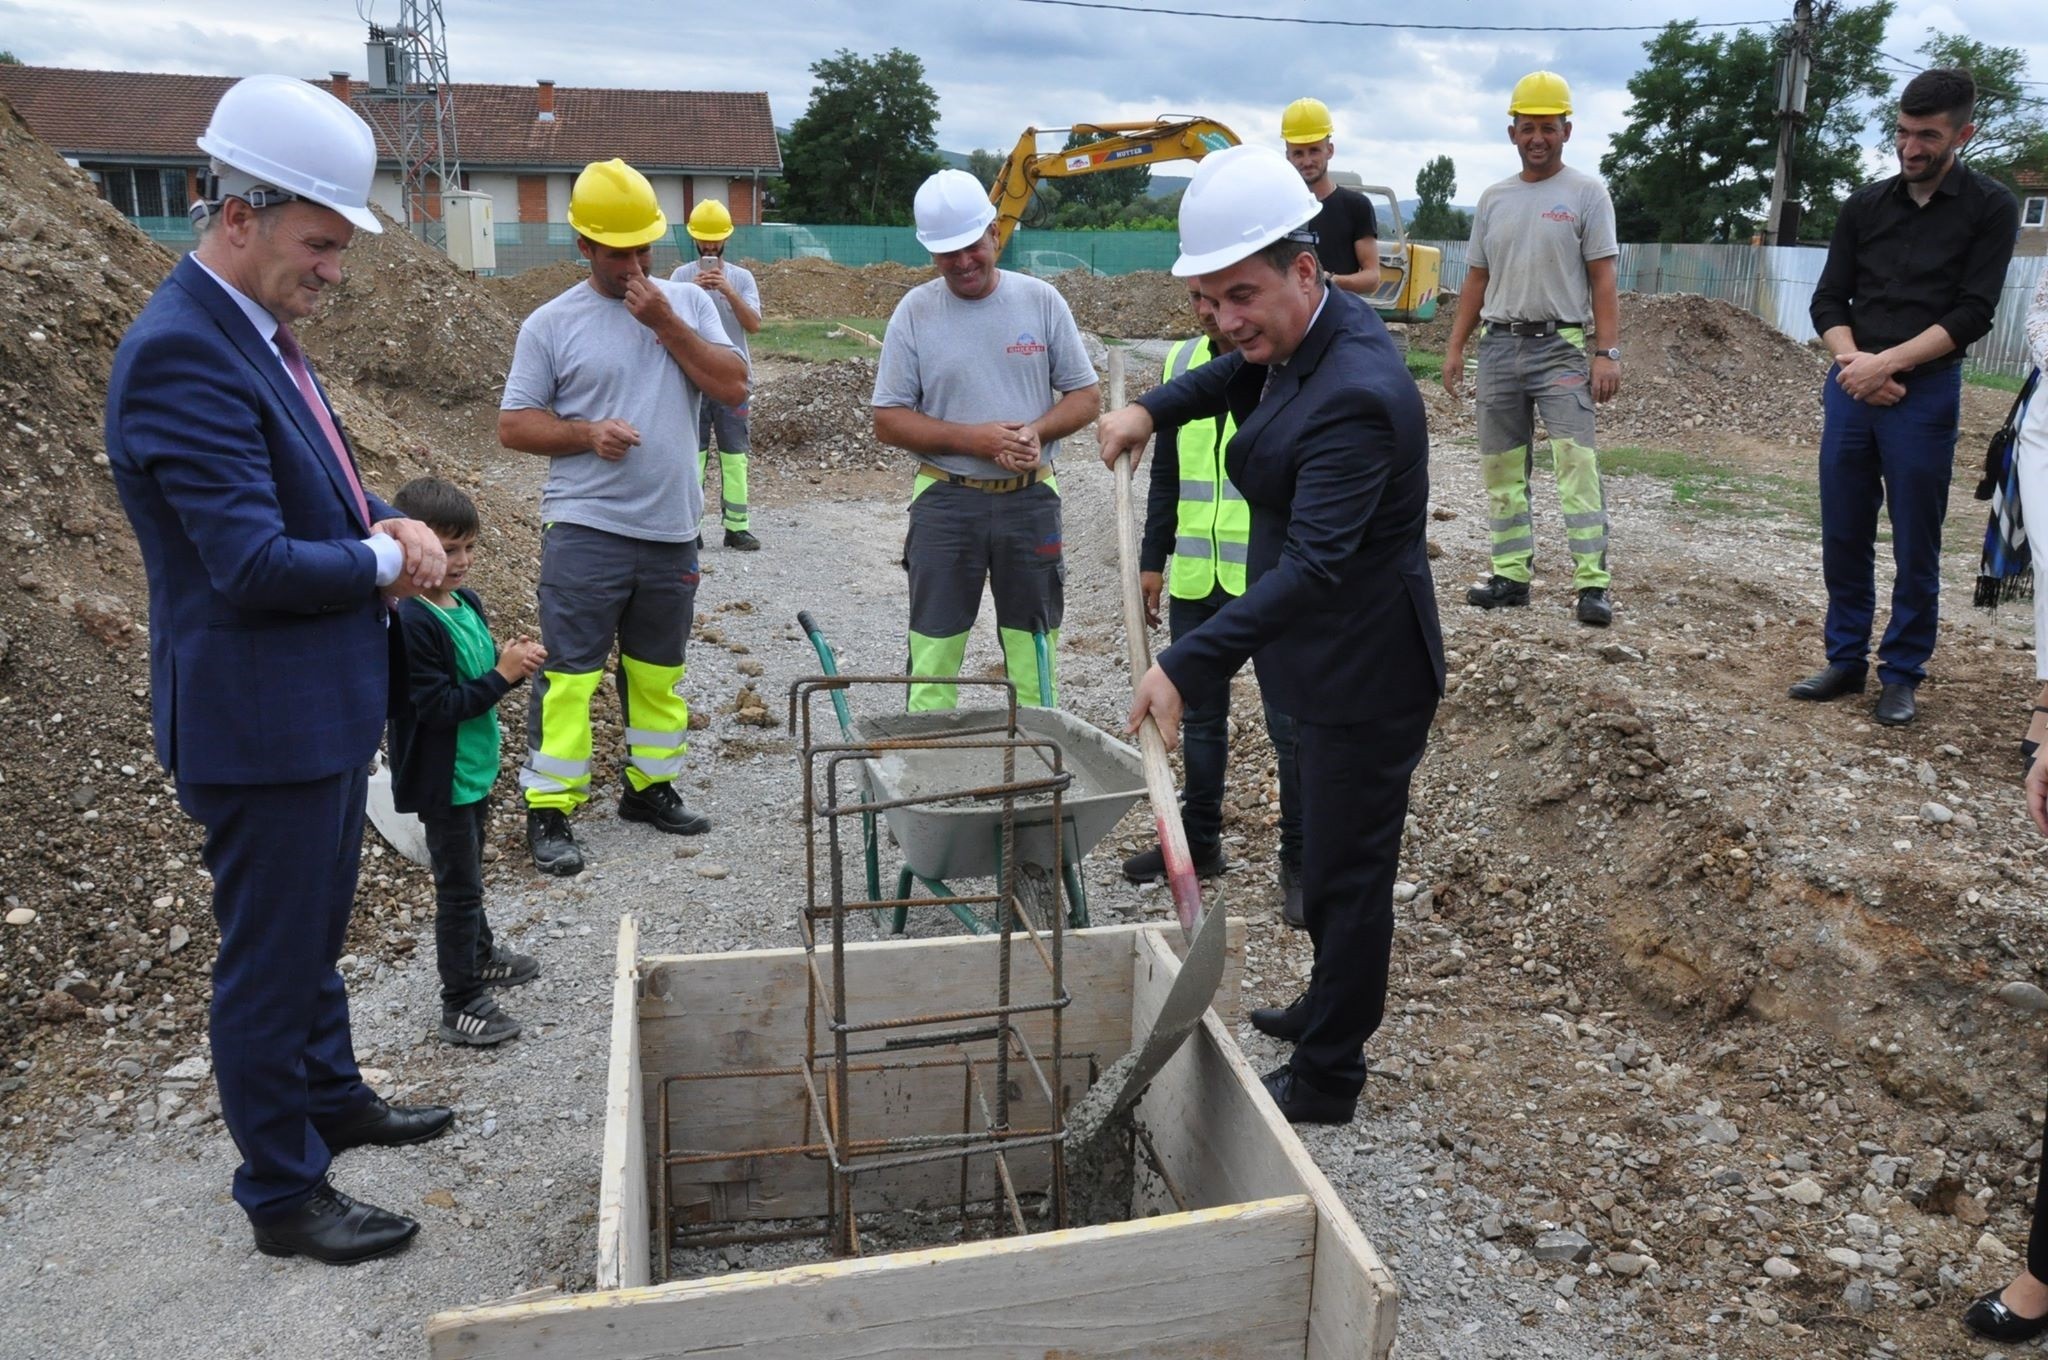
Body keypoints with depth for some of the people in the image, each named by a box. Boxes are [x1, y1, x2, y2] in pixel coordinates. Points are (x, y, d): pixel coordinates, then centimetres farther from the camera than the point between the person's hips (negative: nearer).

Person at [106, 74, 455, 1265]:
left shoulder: (261, 331, 7)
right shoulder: (182, 355, -23)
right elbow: (253, 564, -28)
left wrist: (385, 521, -1)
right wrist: (389, 561, -13)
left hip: (324, 706, 10)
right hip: (260, 720, -10)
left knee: (316, 935, 25)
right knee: (270, 964, 7)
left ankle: (332, 1098, 45)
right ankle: (283, 1192, 24)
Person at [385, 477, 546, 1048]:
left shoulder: (469, 604, 4)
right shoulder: (412, 623, -24)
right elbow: (439, 705, -27)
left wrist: (513, 661, -7)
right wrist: (503, 675, -25)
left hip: (475, 769, 9)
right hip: (442, 780, -9)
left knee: (468, 872, 26)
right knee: (459, 886, -1)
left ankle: (480, 955, 44)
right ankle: (462, 1005, 8)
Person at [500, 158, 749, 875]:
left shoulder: (688, 303, 7)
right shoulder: (551, 324, -1)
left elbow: (734, 387, -4)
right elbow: (513, 424, 0)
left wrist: (665, 322, -11)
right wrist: (585, 433, -17)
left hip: (673, 531, 3)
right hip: (586, 532, -3)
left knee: (659, 672, 14)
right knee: (568, 673, -3)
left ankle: (650, 787, 29)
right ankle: (548, 810, 5)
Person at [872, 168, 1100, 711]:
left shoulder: (1041, 300, 1)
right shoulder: (915, 311, -2)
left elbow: (1085, 396, 6)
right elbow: (888, 421, -2)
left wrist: (1037, 432, -15)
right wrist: (972, 439, -15)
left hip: (1030, 501, 1)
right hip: (945, 501, -1)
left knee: (1034, 655, 10)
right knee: (932, 659, 2)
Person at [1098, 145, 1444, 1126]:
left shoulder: (1355, 395, -29)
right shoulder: (1300, 334, 1)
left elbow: (1312, 564, -36)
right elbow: (1240, 376, 25)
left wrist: (1187, 667, -42)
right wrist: (1152, 409, 9)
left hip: (1365, 674, -10)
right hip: (1328, 656, 10)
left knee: (1344, 869, 4)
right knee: (1334, 850, 25)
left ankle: (1326, 1078, 21)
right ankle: (1330, 1007, 45)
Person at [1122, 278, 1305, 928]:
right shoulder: (1182, 362, 10)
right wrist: (1155, 558, 14)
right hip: (1195, 578, 6)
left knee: (1290, 723, 2)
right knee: (1200, 716, 16)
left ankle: (1300, 860, 16)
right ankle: (1199, 839, 31)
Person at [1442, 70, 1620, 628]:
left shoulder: (1586, 193, -1)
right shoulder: (1493, 199, 13)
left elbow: (1602, 280, -5)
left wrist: (1607, 353, -13)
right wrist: (1455, 346, 9)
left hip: (1561, 345, -5)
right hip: (1499, 345, 5)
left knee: (1576, 464, -11)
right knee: (1502, 467, 7)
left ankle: (1592, 584, -12)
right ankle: (1512, 576, 15)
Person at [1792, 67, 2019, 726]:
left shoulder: (1989, 208, 1)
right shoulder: (1865, 206, 10)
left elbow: (1973, 313, -7)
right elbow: (1828, 300, 9)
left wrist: (1888, 363, -15)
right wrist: (1852, 358, -10)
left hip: (1926, 394, -3)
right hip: (1851, 389, 4)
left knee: (1914, 547, 2)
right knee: (1843, 537, 7)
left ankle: (1902, 675, 12)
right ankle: (1847, 660, 19)